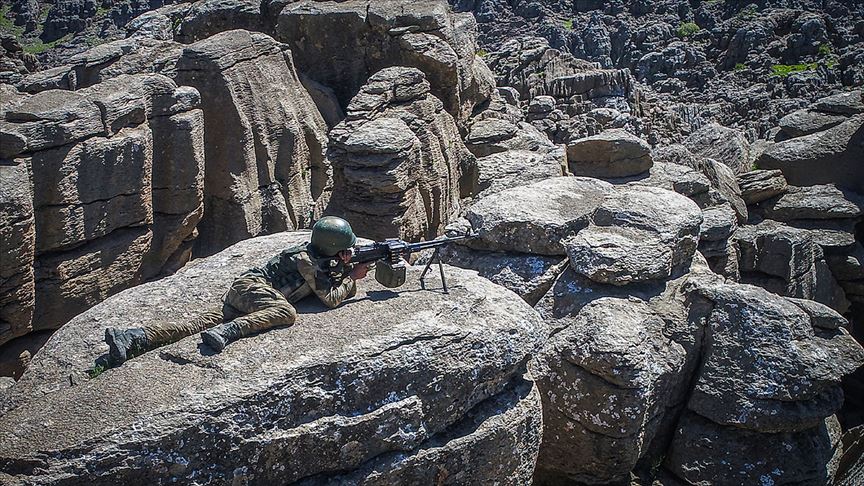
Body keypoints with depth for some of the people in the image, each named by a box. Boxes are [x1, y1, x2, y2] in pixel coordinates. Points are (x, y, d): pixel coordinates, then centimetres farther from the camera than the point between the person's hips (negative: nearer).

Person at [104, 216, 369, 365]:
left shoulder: (325, 258, 19)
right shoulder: (308, 261, -9)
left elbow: (345, 290, 27)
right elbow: (331, 298, -11)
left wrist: (348, 270, 11)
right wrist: (352, 276, 1)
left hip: (240, 291, 8)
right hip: (252, 285, -8)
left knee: (202, 323, -8)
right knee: (286, 313, -30)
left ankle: (133, 338, -19)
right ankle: (226, 332, -45)